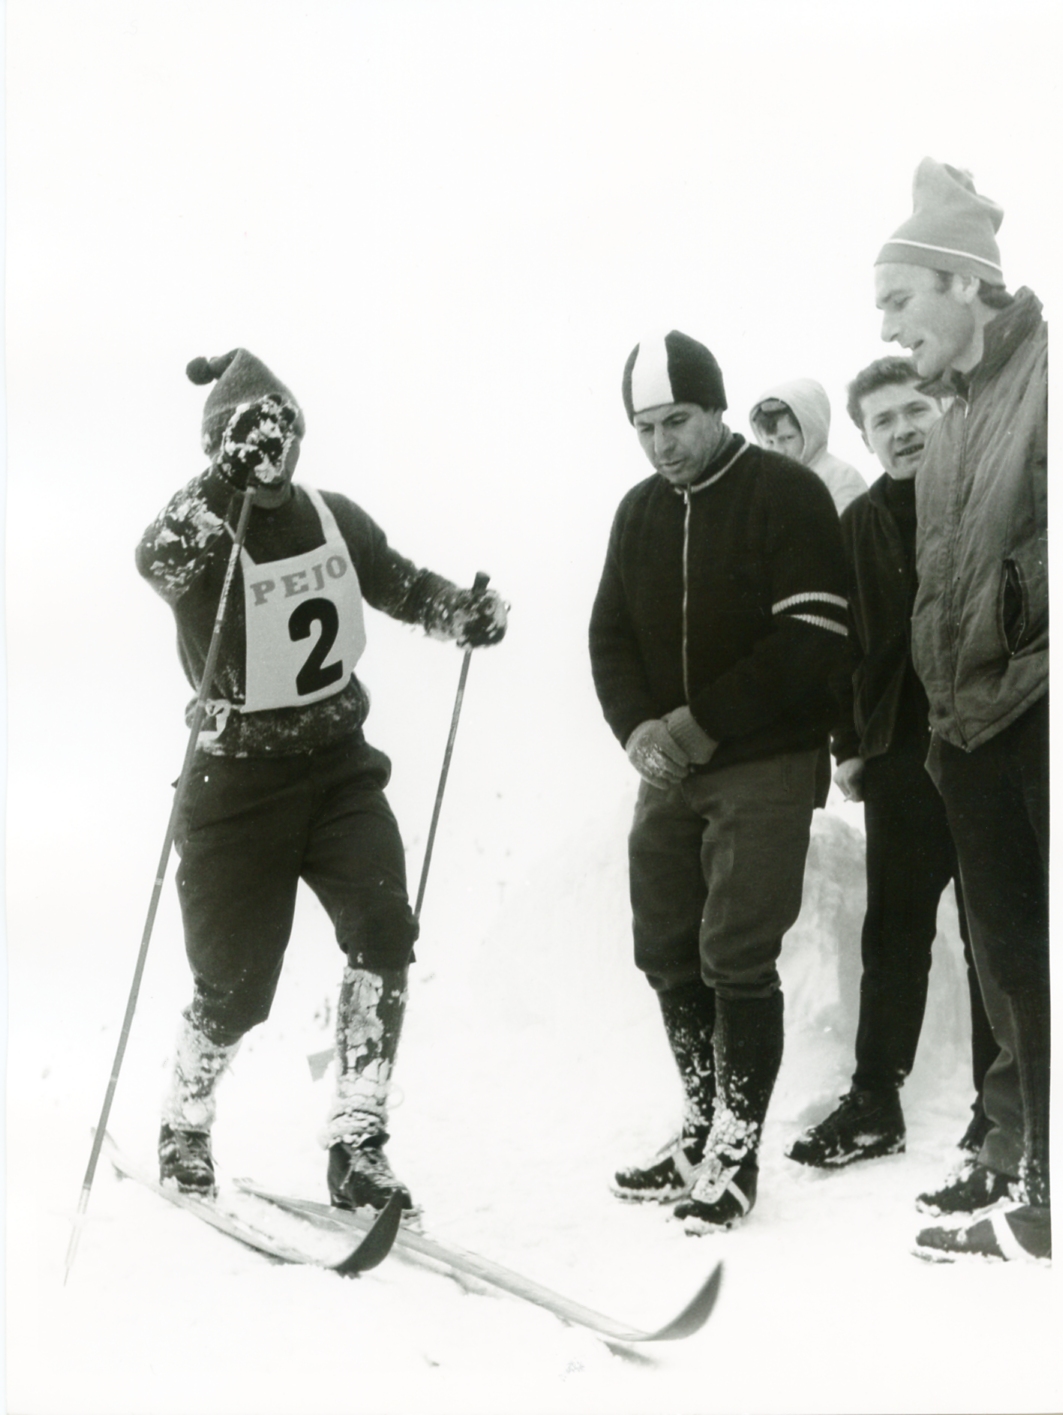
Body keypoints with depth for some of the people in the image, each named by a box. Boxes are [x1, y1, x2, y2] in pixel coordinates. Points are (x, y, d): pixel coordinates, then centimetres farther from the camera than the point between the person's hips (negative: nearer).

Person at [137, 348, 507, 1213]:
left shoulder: (334, 518, 2)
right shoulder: (201, 536, -14)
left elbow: (397, 583, 18)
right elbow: (158, 561, -38)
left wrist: (462, 611, 0)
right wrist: (230, 483, -50)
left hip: (340, 762, 4)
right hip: (240, 783, -4)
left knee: (384, 936, -14)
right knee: (235, 984, 3)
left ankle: (358, 1146, -3)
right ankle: (185, 1129, 32)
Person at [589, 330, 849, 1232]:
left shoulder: (786, 495, -7)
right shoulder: (639, 512, 12)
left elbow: (814, 638, -14)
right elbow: (611, 633, 11)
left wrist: (702, 722, -17)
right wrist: (637, 726, -9)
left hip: (764, 765, -6)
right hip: (668, 771, 6)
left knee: (736, 959, -8)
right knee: (668, 954, 7)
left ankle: (737, 1156, 3)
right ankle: (703, 1131, 20)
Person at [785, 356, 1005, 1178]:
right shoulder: (861, 524, 10)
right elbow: (844, 640, 11)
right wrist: (849, 746, 6)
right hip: (900, 754, 3)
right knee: (893, 932, 6)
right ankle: (874, 1102, 13)